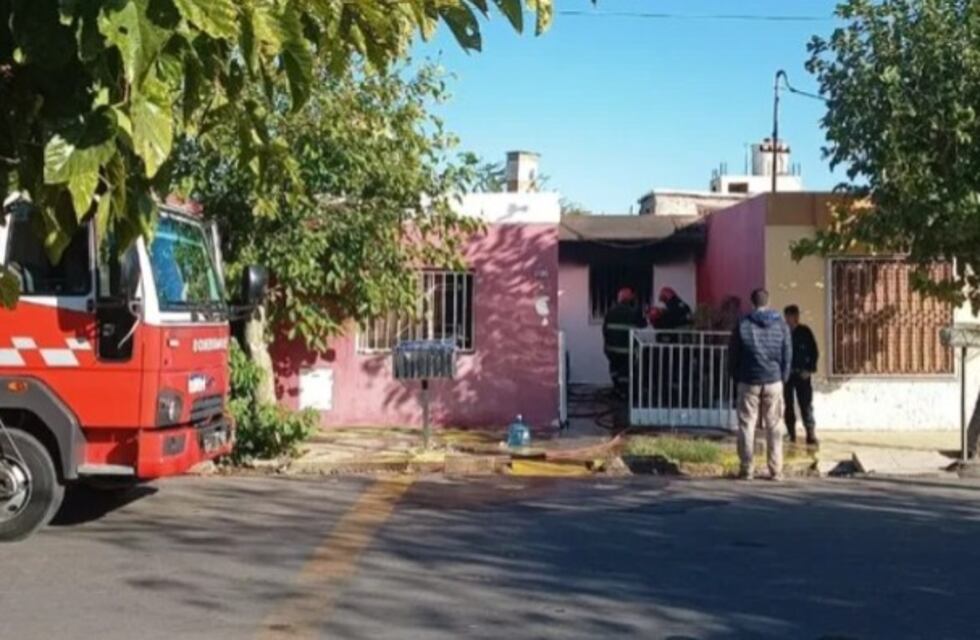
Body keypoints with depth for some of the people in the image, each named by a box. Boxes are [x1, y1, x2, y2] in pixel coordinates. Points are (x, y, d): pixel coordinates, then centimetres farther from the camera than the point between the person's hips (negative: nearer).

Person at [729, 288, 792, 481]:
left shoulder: (743, 325, -2)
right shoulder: (781, 325, 1)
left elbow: (734, 355, 1)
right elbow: (787, 354, 3)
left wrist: (737, 378, 12)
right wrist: (783, 377, 14)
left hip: (749, 382, -1)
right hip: (773, 381, 1)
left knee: (746, 425, 4)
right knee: (774, 427, 6)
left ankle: (746, 470, 2)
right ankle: (776, 470, 5)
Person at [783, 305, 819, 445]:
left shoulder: (805, 331, -1)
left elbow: (814, 352, 1)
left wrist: (810, 370, -8)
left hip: (802, 374, -2)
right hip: (786, 374, 2)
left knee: (806, 405, -5)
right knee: (788, 406, 5)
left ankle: (811, 434, -6)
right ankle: (791, 435, 12)